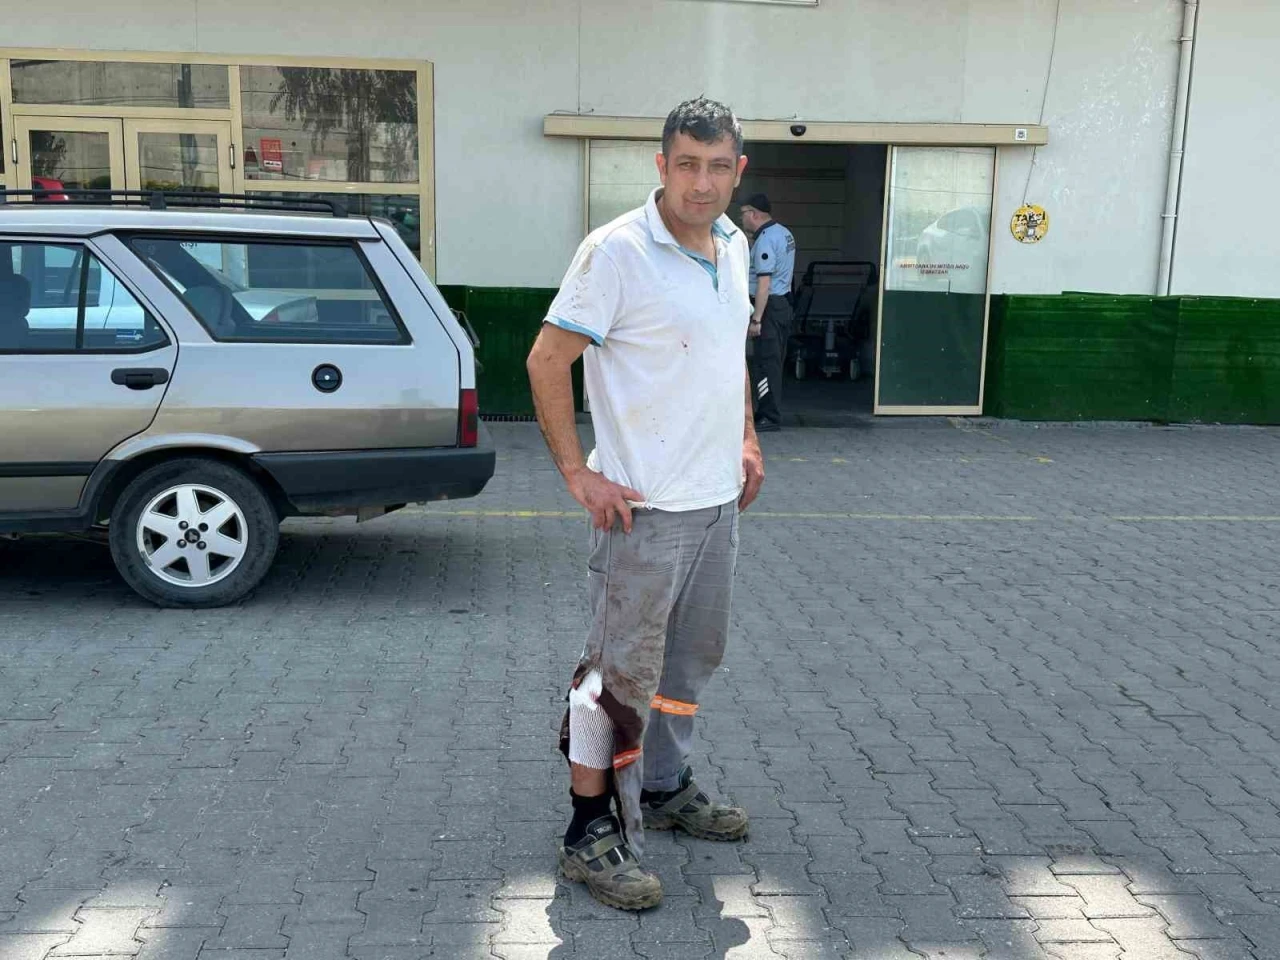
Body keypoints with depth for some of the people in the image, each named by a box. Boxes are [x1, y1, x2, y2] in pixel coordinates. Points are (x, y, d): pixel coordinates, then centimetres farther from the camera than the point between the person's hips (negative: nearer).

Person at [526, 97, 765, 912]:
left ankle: (666, 789, 38)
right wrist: (578, 474, -17)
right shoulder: (617, 251, -16)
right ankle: (593, 833, 13)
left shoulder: (733, 246, 7)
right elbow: (547, 363, -15)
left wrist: (747, 438, 15)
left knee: (691, 659, 20)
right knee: (623, 674, -1)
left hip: (719, 500, 8)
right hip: (646, 507, -8)